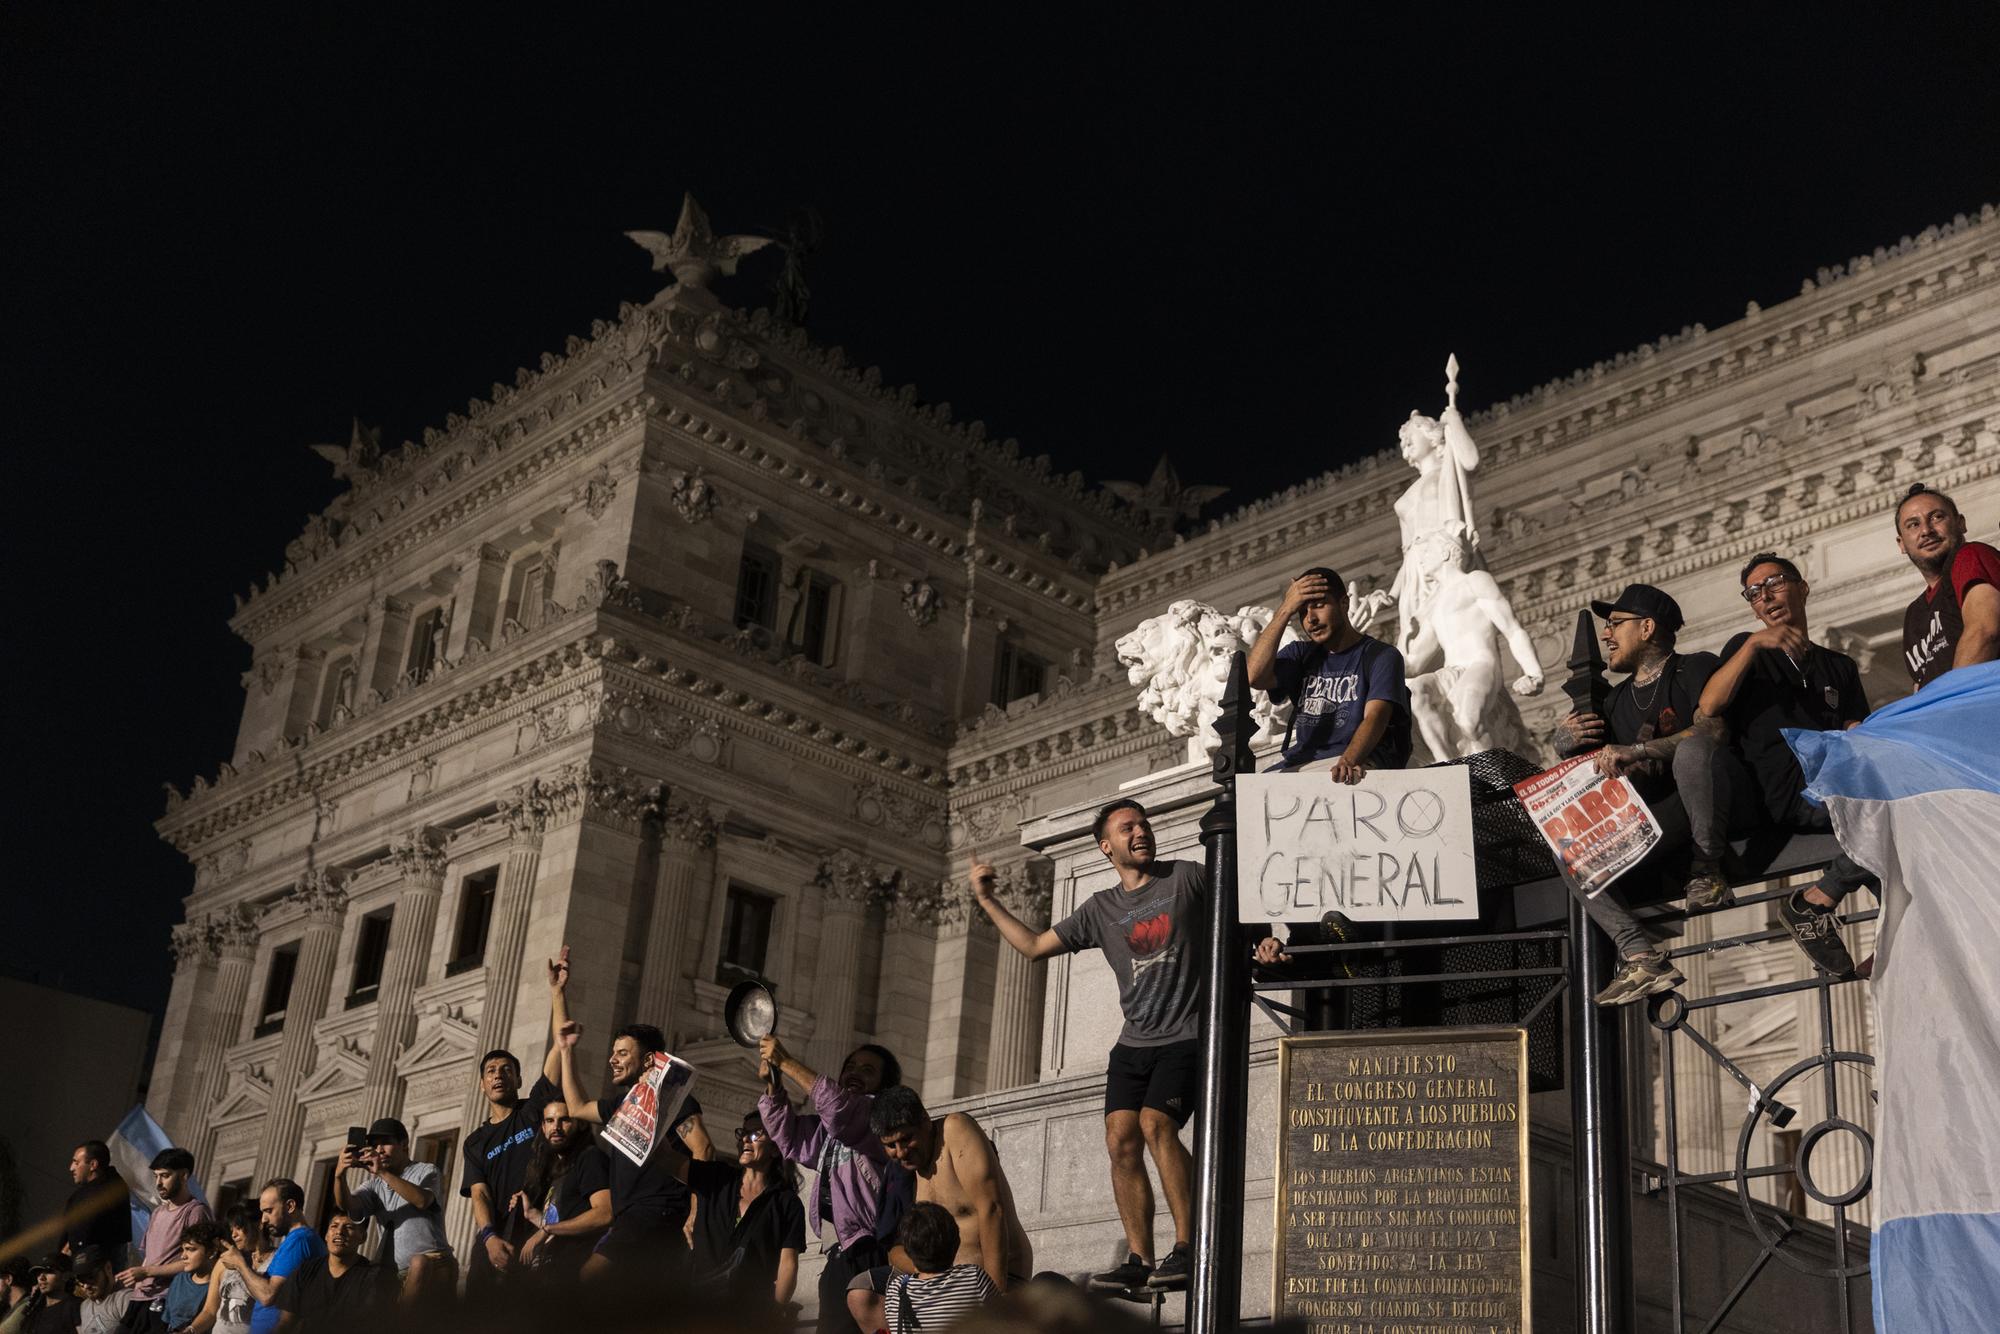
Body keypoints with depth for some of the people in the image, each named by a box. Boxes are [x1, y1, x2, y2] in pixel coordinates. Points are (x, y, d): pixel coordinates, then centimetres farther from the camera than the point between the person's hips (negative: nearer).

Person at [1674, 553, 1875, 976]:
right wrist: (1755, 643, -8)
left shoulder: (1839, 666, 25)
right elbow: (1709, 707, 0)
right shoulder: (1746, 649, 21)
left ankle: (1816, 902, -20)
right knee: (1695, 748, -35)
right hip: (1752, 795, -2)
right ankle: (1706, 864, -16)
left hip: (1816, 798, 2)